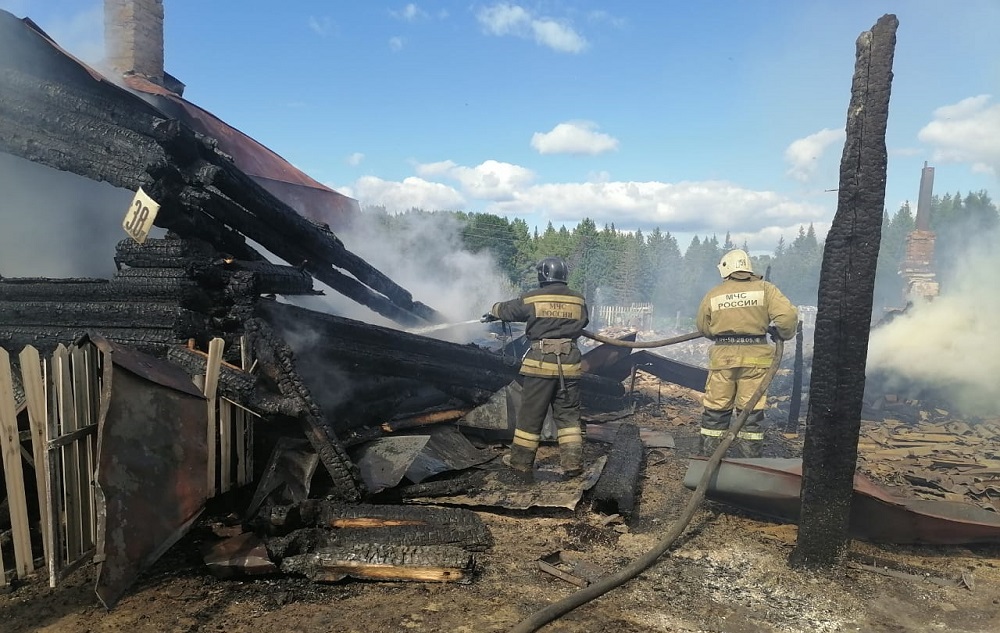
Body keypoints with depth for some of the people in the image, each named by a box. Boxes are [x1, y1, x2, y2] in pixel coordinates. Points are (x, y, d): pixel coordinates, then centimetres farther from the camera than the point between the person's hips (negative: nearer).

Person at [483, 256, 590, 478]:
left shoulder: (532, 298, -3)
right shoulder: (579, 300, 4)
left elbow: (507, 309, 15)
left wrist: (492, 312, 37)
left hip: (541, 364, -2)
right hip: (569, 364, 3)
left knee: (531, 414, 8)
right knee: (568, 415, 12)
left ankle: (521, 461, 17)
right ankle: (573, 462, 10)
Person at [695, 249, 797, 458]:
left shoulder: (712, 295, 3)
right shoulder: (764, 288, -2)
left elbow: (703, 329, 11)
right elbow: (788, 315, -11)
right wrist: (784, 334, 8)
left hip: (723, 356, 1)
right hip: (755, 356, -1)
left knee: (716, 409, 10)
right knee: (751, 410, 9)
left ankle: (709, 455, 18)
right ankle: (750, 457, 15)